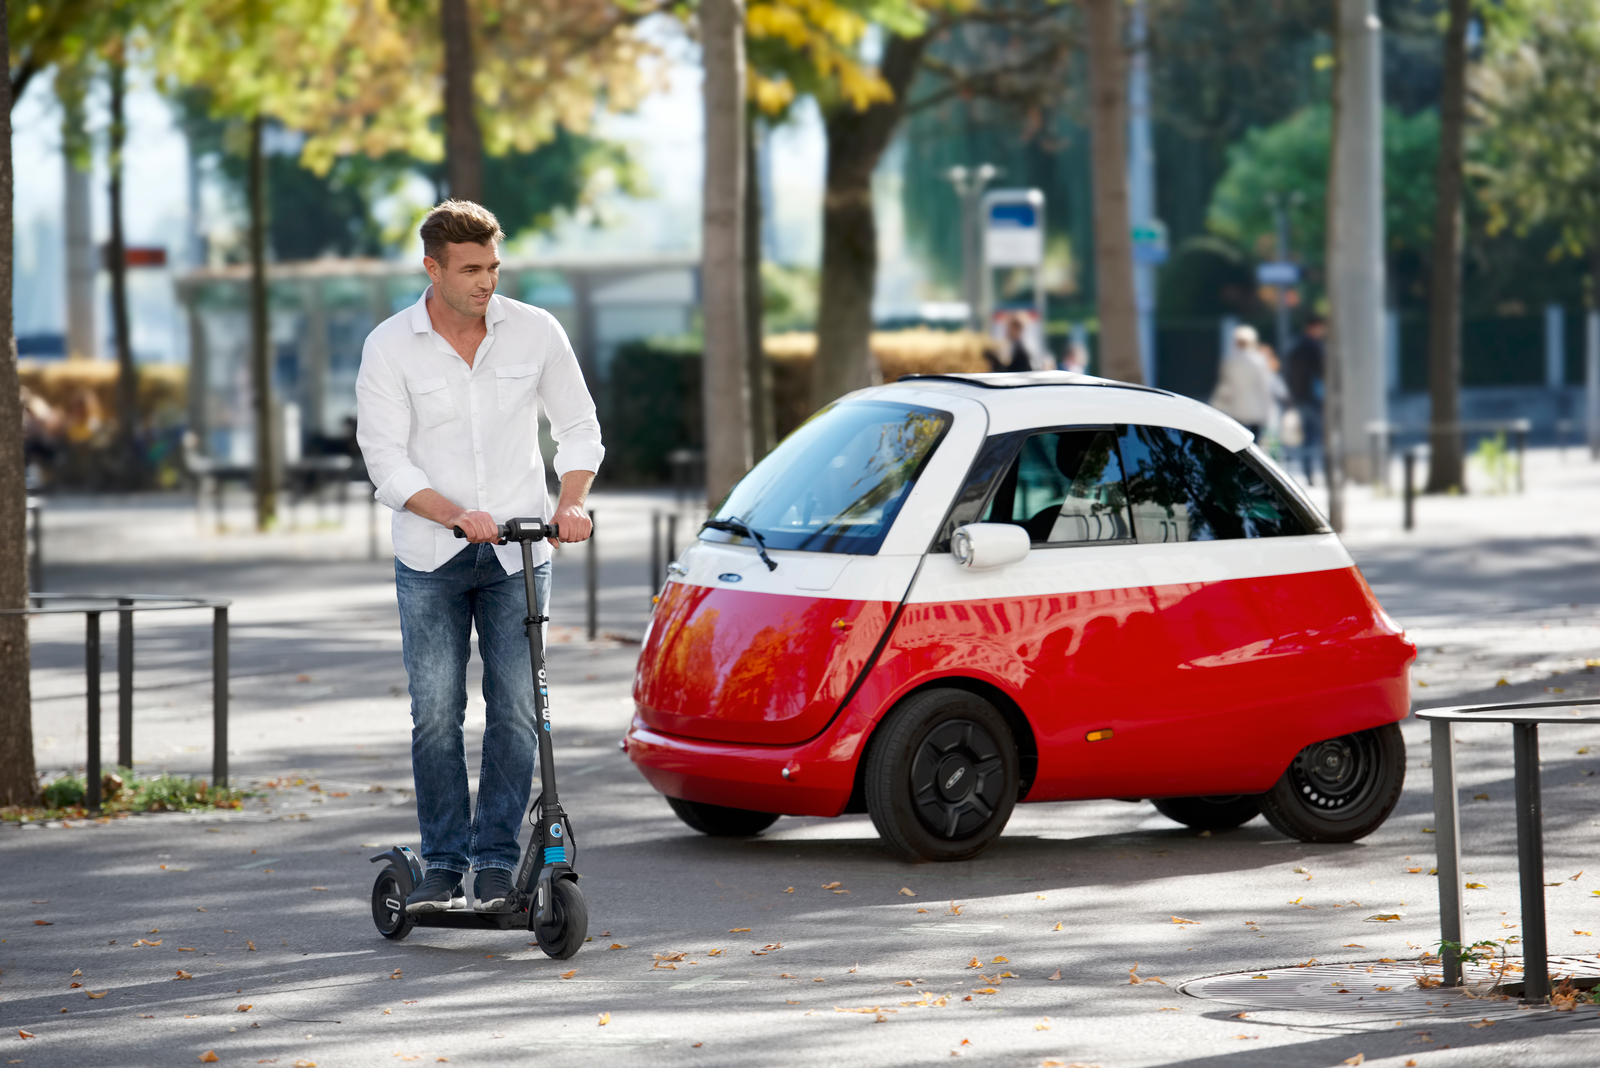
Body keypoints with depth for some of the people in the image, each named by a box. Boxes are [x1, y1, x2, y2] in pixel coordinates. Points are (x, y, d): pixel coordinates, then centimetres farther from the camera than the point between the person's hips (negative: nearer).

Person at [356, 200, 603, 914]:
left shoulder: (535, 332, -1)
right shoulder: (390, 347, -6)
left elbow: (578, 429, 7)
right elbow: (385, 459, -8)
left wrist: (571, 504, -10)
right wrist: (454, 515, -22)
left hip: (519, 558, 1)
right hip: (430, 561, -1)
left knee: (517, 712, -3)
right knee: (436, 715, -3)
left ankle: (496, 862, 6)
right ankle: (443, 867, 5)